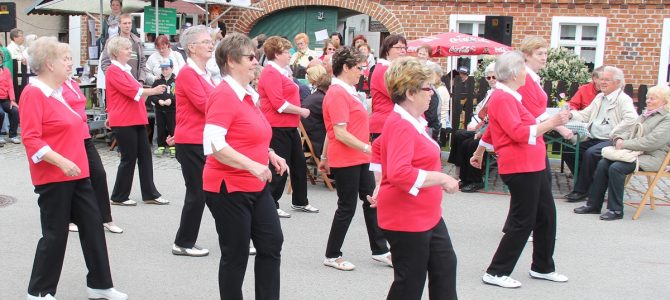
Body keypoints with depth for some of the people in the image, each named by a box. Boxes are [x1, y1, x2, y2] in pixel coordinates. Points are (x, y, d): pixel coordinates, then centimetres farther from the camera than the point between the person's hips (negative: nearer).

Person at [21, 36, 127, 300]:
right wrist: (61, 162, -29)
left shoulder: (60, 91, 12)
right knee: (55, 234, 1)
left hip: (76, 173, 8)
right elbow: (31, 139, -20)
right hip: (53, 177, -8)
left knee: (92, 226, 9)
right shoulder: (34, 94, -14)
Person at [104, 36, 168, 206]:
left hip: (136, 120, 9)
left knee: (145, 155, 8)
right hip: (123, 122, -9)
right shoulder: (113, 71, -11)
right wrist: (153, 91, -25)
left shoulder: (125, 69, 16)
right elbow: (132, 91, -21)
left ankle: (150, 195, 15)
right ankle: (119, 197, 12)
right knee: (129, 158, -1)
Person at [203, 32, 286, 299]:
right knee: (236, 255, 3)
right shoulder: (224, 95, -17)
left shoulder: (248, 95, 10)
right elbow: (213, 144, -27)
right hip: (229, 188, -9)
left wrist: (270, 154, 8)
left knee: (272, 244, 12)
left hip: (257, 186, 9)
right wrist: (252, 165, -30)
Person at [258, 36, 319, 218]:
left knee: (299, 164, 17)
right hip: (278, 127, -10)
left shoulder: (281, 72, 14)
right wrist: (301, 111, -14)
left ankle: (300, 202, 30)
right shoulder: (271, 73, -16)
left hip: (289, 126, 10)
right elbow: (279, 104, -23)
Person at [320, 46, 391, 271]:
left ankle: (380, 250, 23)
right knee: (347, 207, 1)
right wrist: (367, 147, -23)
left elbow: (331, 131, 18)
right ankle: (332, 256, 15)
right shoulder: (338, 94, -18)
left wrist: (325, 157, 22)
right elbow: (340, 134, -24)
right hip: (345, 161, -9)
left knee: (371, 201, 13)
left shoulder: (347, 91, 12)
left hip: (359, 159, 9)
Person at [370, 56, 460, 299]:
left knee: (445, 266, 19)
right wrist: (442, 178, -26)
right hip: (406, 219, -10)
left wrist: (381, 186, 19)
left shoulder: (413, 121, 8)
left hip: (428, 215, 10)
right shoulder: (401, 126, -23)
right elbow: (400, 173, -36)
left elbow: (378, 147, 22)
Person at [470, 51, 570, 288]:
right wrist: (551, 123, -25)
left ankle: (543, 268, 30)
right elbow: (519, 133, -26)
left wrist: (479, 152, 37)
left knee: (546, 215, 16)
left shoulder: (508, 97, 16)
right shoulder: (503, 98, -17)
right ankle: (496, 273, 5)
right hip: (520, 167, -10)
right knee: (523, 222, -4)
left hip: (534, 165, 11)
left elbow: (491, 127, 27)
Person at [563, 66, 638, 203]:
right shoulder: (600, 97, 19)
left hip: (610, 141, -8)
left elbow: (632, 119, -24)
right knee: (569, 150, -6)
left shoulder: (623, 99, -7)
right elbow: (585, 115, 18)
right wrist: (572, 114, -1)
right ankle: (588, 183, 5)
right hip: (593, 139, 8)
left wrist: (614, 133, -22)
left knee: (590, 153, -31)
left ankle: (581, 190, -18)